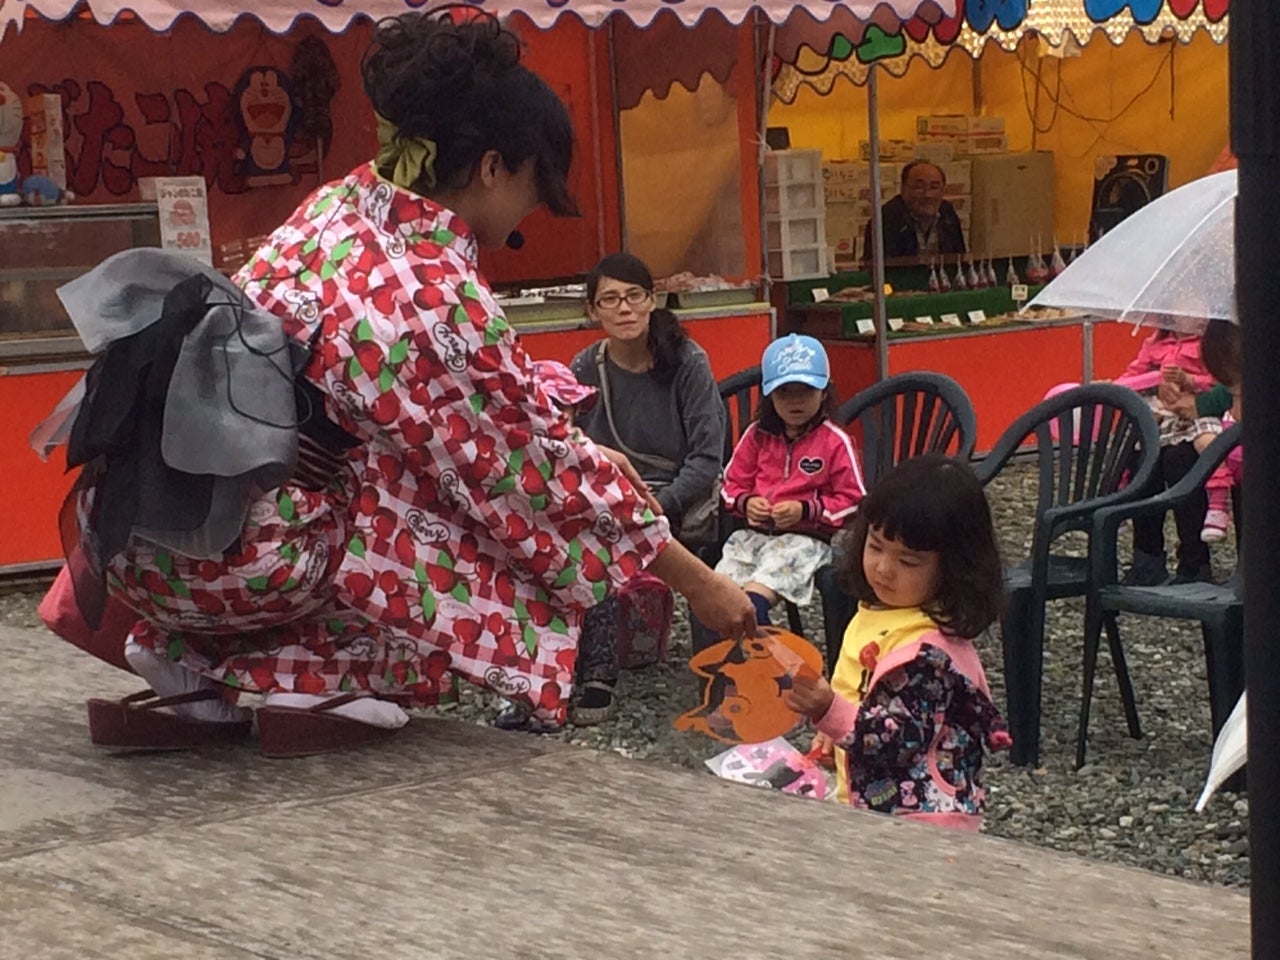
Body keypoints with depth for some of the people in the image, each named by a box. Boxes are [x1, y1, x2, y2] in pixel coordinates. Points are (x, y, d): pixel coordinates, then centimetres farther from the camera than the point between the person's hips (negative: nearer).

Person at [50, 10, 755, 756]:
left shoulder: (338, 203, 9)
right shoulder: (444, 300, -14)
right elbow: (538, 483, -4)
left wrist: (579, 450, 24)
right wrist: (698, 581, 6)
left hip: (134, 519, 7)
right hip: (234, 556, -7)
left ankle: (200, 662, 16)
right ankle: (307, 676, -1)